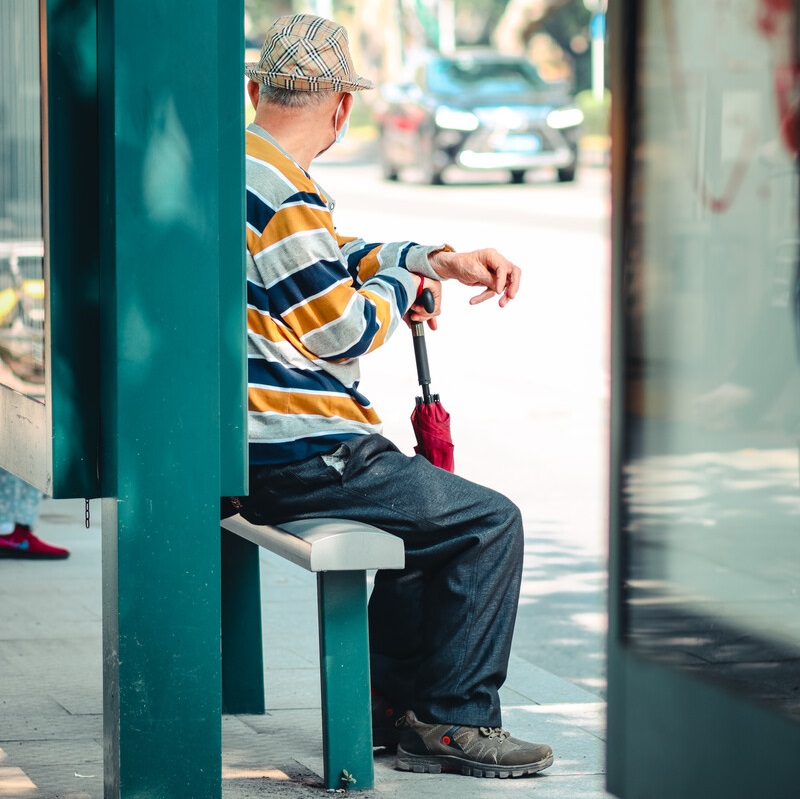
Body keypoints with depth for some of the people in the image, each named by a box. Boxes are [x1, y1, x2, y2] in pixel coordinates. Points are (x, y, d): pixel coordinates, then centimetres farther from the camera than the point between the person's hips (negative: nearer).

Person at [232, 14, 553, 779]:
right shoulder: (281, 195, -20)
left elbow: (330, 260, 22)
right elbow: (345, 330, -15)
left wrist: (439, 260, 14)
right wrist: (401, 284, 5)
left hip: (245, 454, 11)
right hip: (300, 457, -11)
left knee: (432, 514, 27)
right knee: (488, 523, -4)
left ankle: (391, 705, 26)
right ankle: (452, 721, 2)